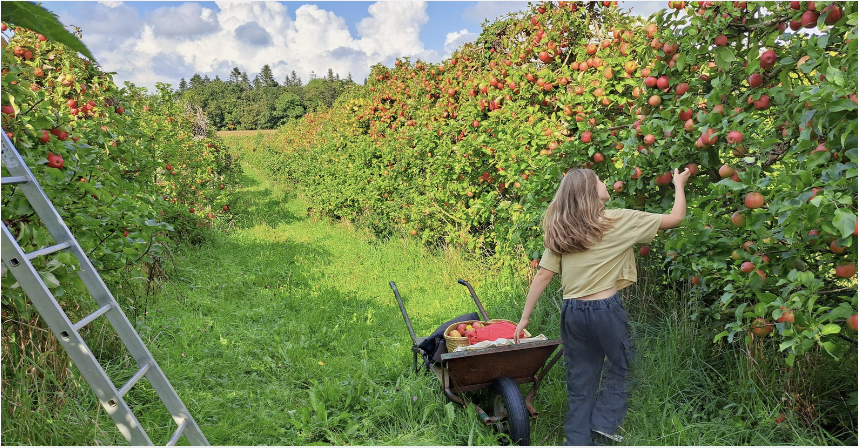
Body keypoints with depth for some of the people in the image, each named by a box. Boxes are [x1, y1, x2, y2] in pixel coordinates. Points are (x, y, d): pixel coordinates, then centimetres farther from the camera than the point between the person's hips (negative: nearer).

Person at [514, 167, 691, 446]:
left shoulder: (560, 231, 4)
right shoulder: (618, 221, -6)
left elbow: (543, 276, 0)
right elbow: (675, 217, 3)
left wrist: (525, 317, 4)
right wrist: (679, 184, 21)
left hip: (572, 312, 5)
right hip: (605, 310, -4)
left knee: (579, 382, 16)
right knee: (620, 368, 22)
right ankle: (603, 423, 19)